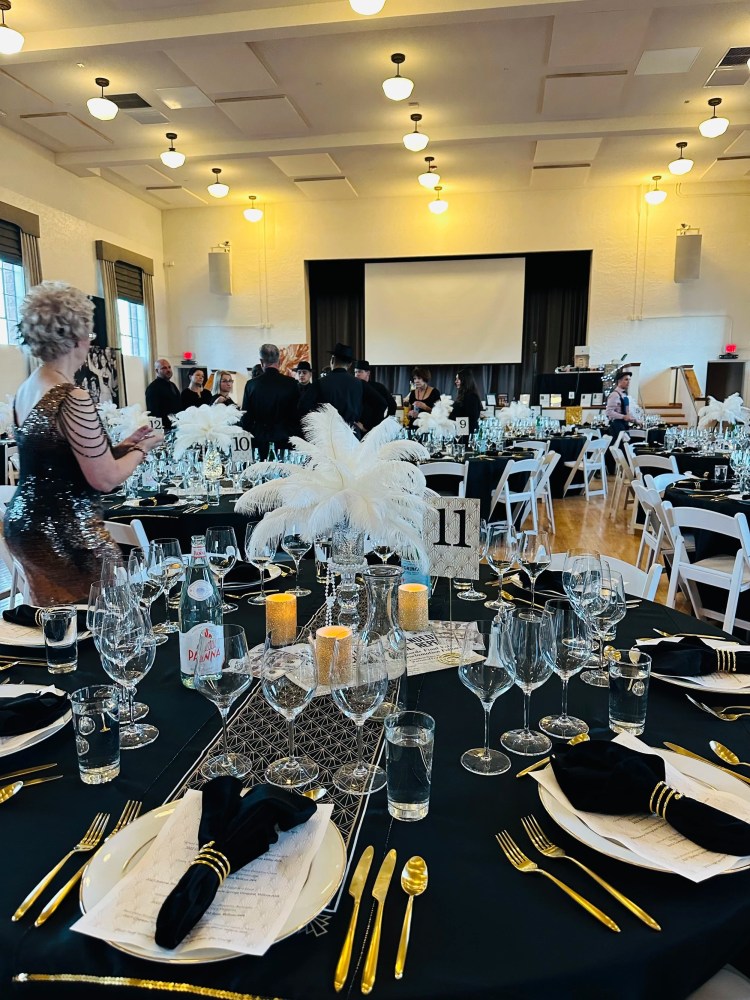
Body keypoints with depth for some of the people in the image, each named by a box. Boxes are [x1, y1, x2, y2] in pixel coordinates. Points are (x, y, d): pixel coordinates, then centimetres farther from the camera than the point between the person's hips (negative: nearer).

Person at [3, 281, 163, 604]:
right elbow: (105, 479, -17)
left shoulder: (25, 390, 8)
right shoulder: (72, 398, -19)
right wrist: (142, 448, 0)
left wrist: (123, 444, 16)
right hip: (64, 533, -9)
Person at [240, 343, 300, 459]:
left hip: (260, 442, 1)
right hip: (285, 441, -1)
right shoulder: (291, 383, -3)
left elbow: (246, 418, 4)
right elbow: (298, 415, 1)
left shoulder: (251, 384, -1)